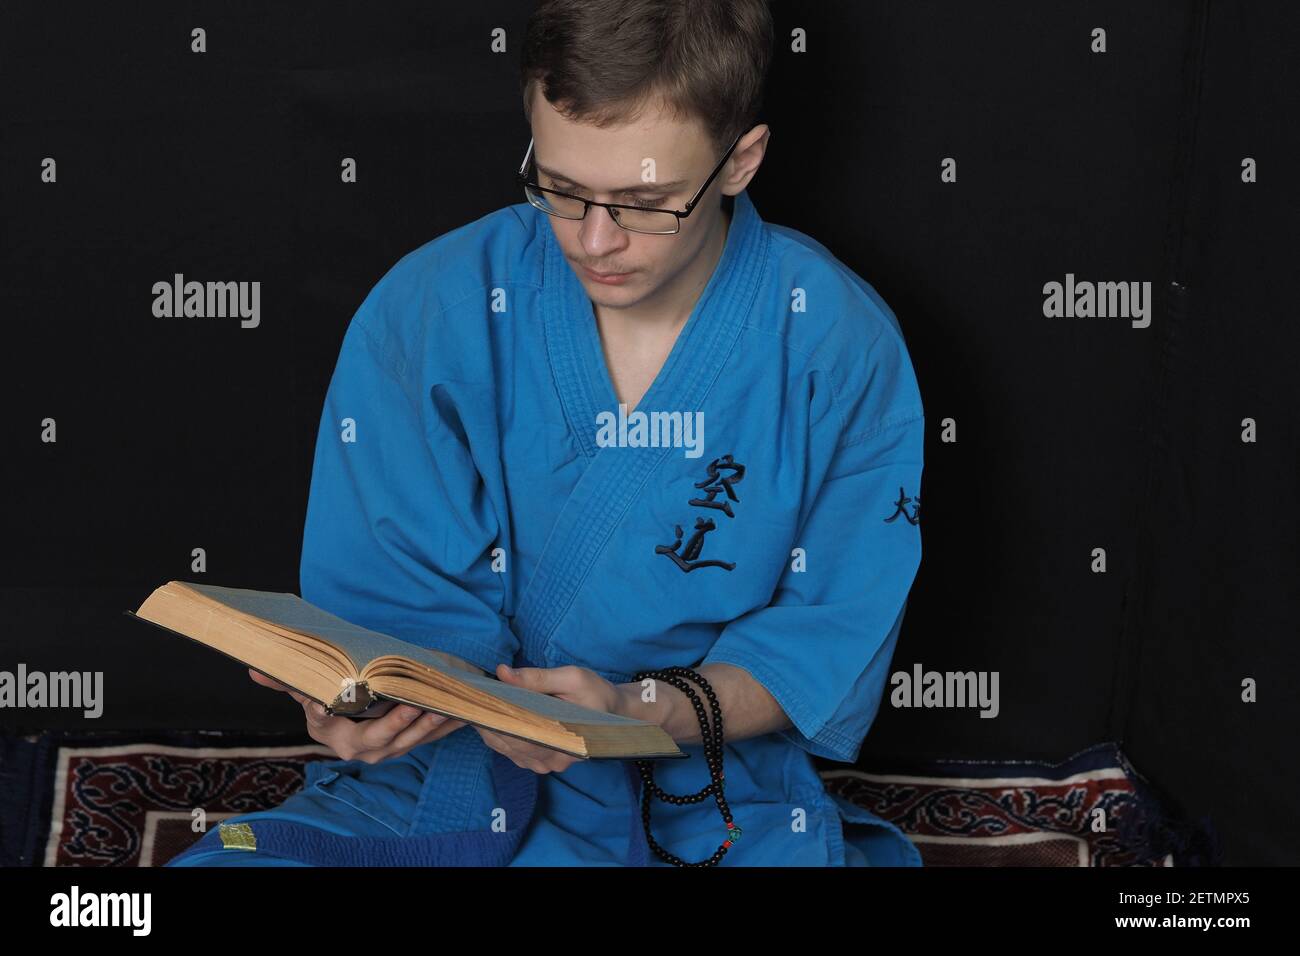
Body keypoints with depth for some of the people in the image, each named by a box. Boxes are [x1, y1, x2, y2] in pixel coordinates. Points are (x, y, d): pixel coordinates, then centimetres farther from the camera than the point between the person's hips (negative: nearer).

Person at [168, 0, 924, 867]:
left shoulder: (844, 349, -8)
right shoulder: (425, 314, -6)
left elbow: (832, 642, -3)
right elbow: (411, 601, -3)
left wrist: (640, 711, -22)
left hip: (717, 808, -1)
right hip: (446, 787, 1)